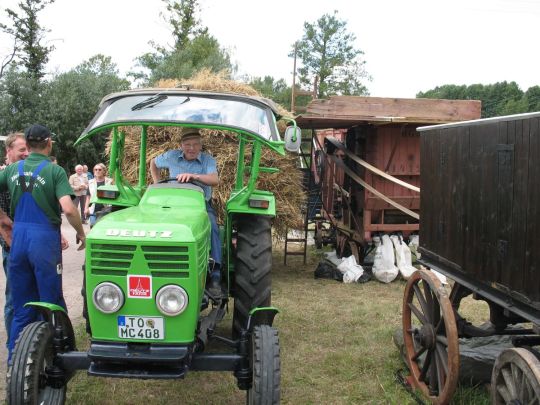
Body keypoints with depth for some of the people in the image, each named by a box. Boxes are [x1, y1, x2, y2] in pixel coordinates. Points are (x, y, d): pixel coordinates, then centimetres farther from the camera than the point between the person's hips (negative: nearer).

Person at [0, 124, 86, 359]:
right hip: (45, 240, -5)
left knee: (21, 308, 14)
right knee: (51, 305, 8)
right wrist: (81, 233, -4)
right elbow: (68, 209, -18)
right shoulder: (55, 171, -7)